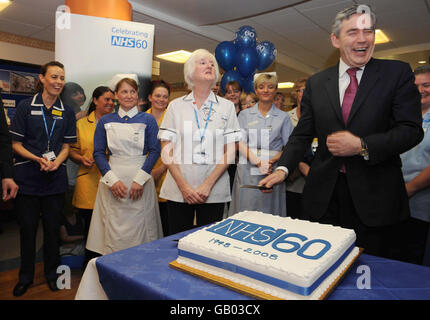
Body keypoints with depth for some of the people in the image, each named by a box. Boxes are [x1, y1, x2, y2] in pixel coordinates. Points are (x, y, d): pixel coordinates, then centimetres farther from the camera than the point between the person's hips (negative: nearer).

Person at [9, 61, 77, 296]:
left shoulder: (67, 112, 6)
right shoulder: (26, 106, -1)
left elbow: (66, 146, 7)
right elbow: (15, 144, -1)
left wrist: (56, 162, -12)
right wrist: (38, 159, -17)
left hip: (55, 179, 2)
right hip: (27, 177, -1)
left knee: (52, 227, 9)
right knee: (27, 228, 9)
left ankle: (52, 273, 27)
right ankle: (25, 277, 28)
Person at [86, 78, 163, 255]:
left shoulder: (148, 120, 5)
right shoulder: (105, 121, 10)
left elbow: (154, 151, -1)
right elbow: (98, 153, 6)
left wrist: (140, 179, -11)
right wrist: (112, 179, -8)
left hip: (141, 181, -1)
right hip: (112, 182, 1)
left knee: (139, 227, 2)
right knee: (113, 229, 4)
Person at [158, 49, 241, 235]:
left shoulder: (227, 106, 7)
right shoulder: (176, 106, 7)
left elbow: (230, 151, 1)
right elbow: (166, 151, 1)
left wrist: (208, 185, -9)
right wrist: (184, 186, -9)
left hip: (214, 192, 0)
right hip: (178, 190, 0)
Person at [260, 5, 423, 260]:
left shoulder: (397, 73, 1)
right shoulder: (316, 83, 7)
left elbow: (412, 130, -4)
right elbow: (302, 134, 6)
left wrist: (361, 146, -18)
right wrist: (283, 168, -8)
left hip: (375, 197, -1)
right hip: (324, 195, 2)